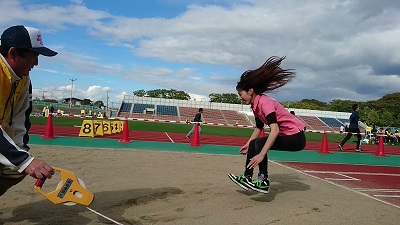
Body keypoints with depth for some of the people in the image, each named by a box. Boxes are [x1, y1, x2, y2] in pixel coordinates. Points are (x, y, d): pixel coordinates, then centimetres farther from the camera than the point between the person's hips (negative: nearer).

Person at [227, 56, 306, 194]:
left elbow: (274, 130, -35)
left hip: (296, 137, -10)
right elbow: (259, 128, 17)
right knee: (255, 145, 12)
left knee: (259, 144, -22)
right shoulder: (256, 106, 5)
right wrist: (248, 144, 12)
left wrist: (261, 154, -40)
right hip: (287, 136, 10)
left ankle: (263, 182, -13)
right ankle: (247, 178, 16)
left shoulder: (264, 103, -23)